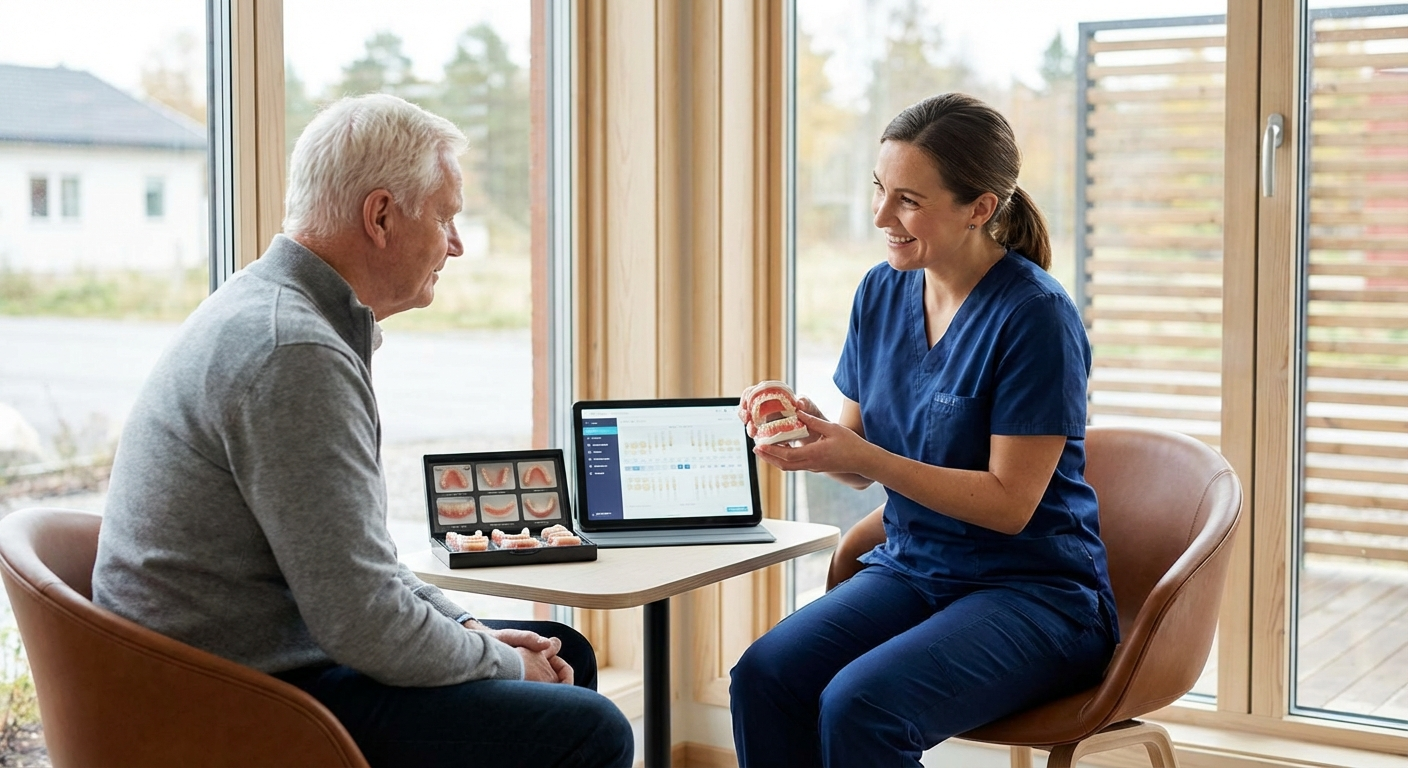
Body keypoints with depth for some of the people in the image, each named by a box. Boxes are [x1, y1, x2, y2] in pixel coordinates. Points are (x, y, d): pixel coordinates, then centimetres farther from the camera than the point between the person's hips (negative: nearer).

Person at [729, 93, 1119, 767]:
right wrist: (803, 428, -12)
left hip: (1034, 591, -6)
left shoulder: (1035, 315, -16)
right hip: (910, 569, 6)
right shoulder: (882, 291, 5)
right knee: (762, 675, -20)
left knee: (857, 706, -29)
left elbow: (1009, 503, -16)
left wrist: (863, 457, -24)